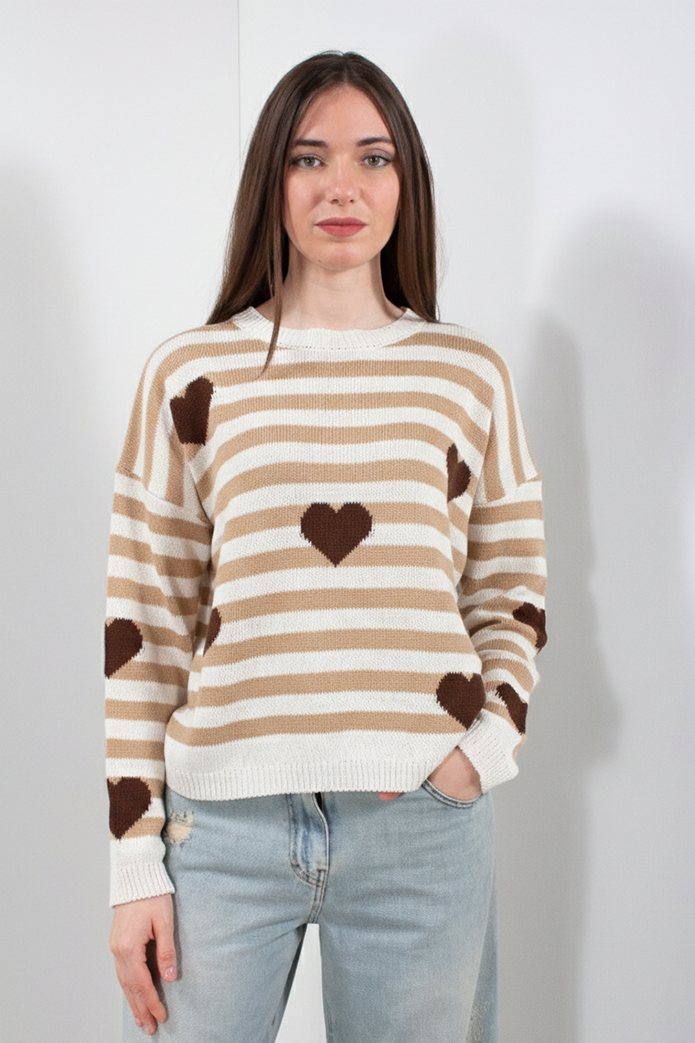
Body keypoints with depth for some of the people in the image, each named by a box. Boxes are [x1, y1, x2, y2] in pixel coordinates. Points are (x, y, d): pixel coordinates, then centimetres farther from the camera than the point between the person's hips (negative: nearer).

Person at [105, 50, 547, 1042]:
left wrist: (487, 745, -5)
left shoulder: (471, 375, 7)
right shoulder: (190, 373, 4)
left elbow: (513, 597, 13)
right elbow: (143, 625, 4)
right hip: (224, 820, 0)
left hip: (422, 826, 1)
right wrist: (136, 861, 1)